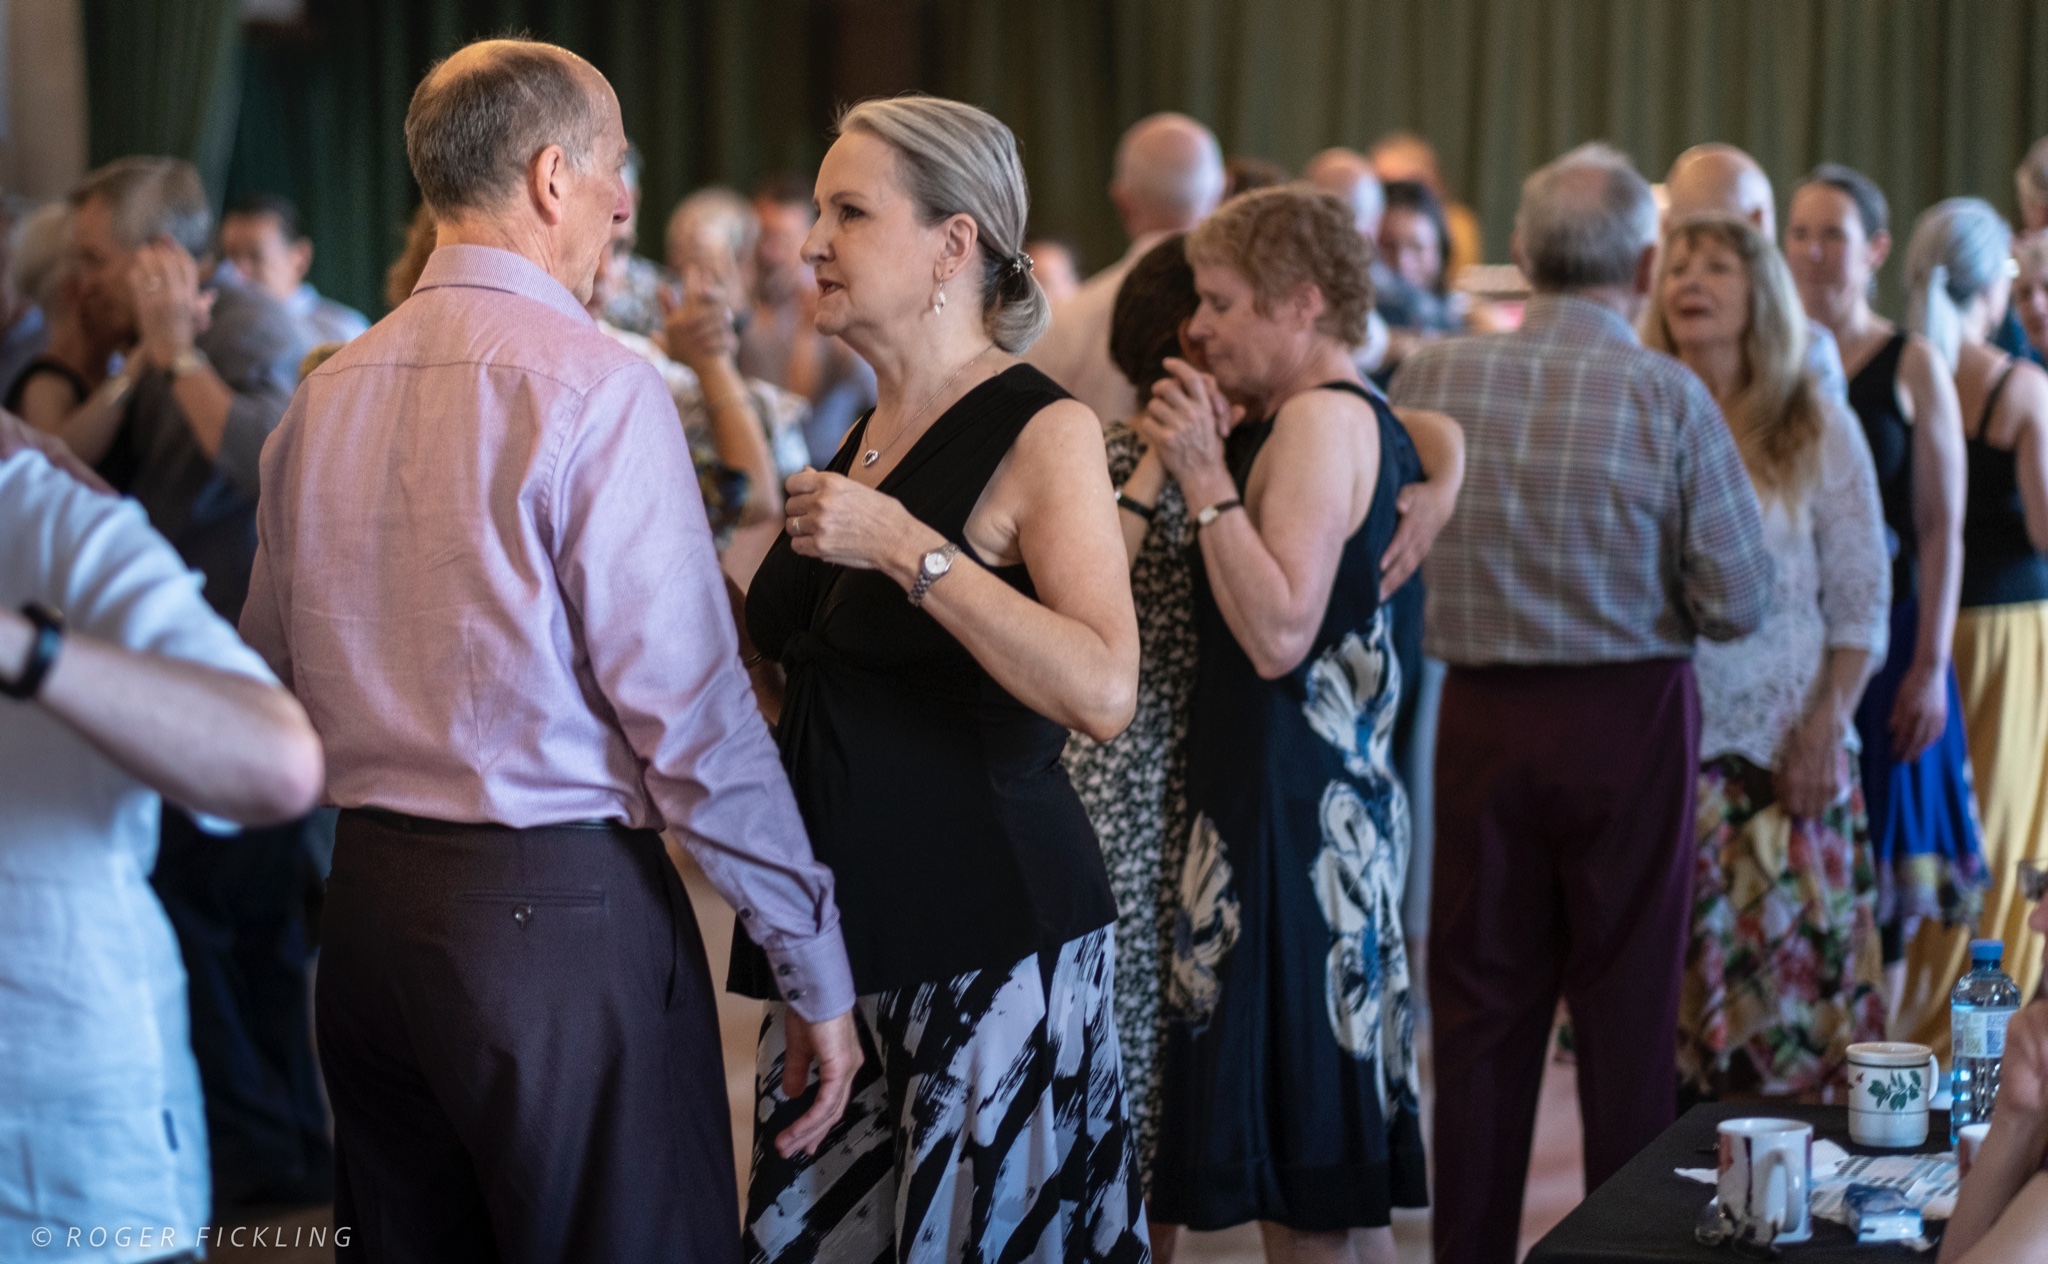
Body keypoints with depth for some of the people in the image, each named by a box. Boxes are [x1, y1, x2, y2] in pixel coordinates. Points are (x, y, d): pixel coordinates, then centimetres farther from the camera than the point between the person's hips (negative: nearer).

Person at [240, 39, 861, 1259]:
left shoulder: (327, 393, 8)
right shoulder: (594, 385, -12)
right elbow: (690, 704, -14)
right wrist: (817, 969, -8)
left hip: (367, 898, 7)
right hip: (557, 910, -7)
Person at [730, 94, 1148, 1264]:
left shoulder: (1043, 431, -10)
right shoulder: (866, 435, 13)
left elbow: (1104, 692, -24)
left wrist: (908, 549, -24)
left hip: (989, 935, -7)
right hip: (845, 924, 7)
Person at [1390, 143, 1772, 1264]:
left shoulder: (1430, 378, -5)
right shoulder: (1667, 395, -12)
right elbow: (1738, 601, -10)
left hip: (1482, 715, 2)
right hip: (1629, 719, -2)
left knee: (1481, 1007, 12)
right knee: (1627, 1008, 9)